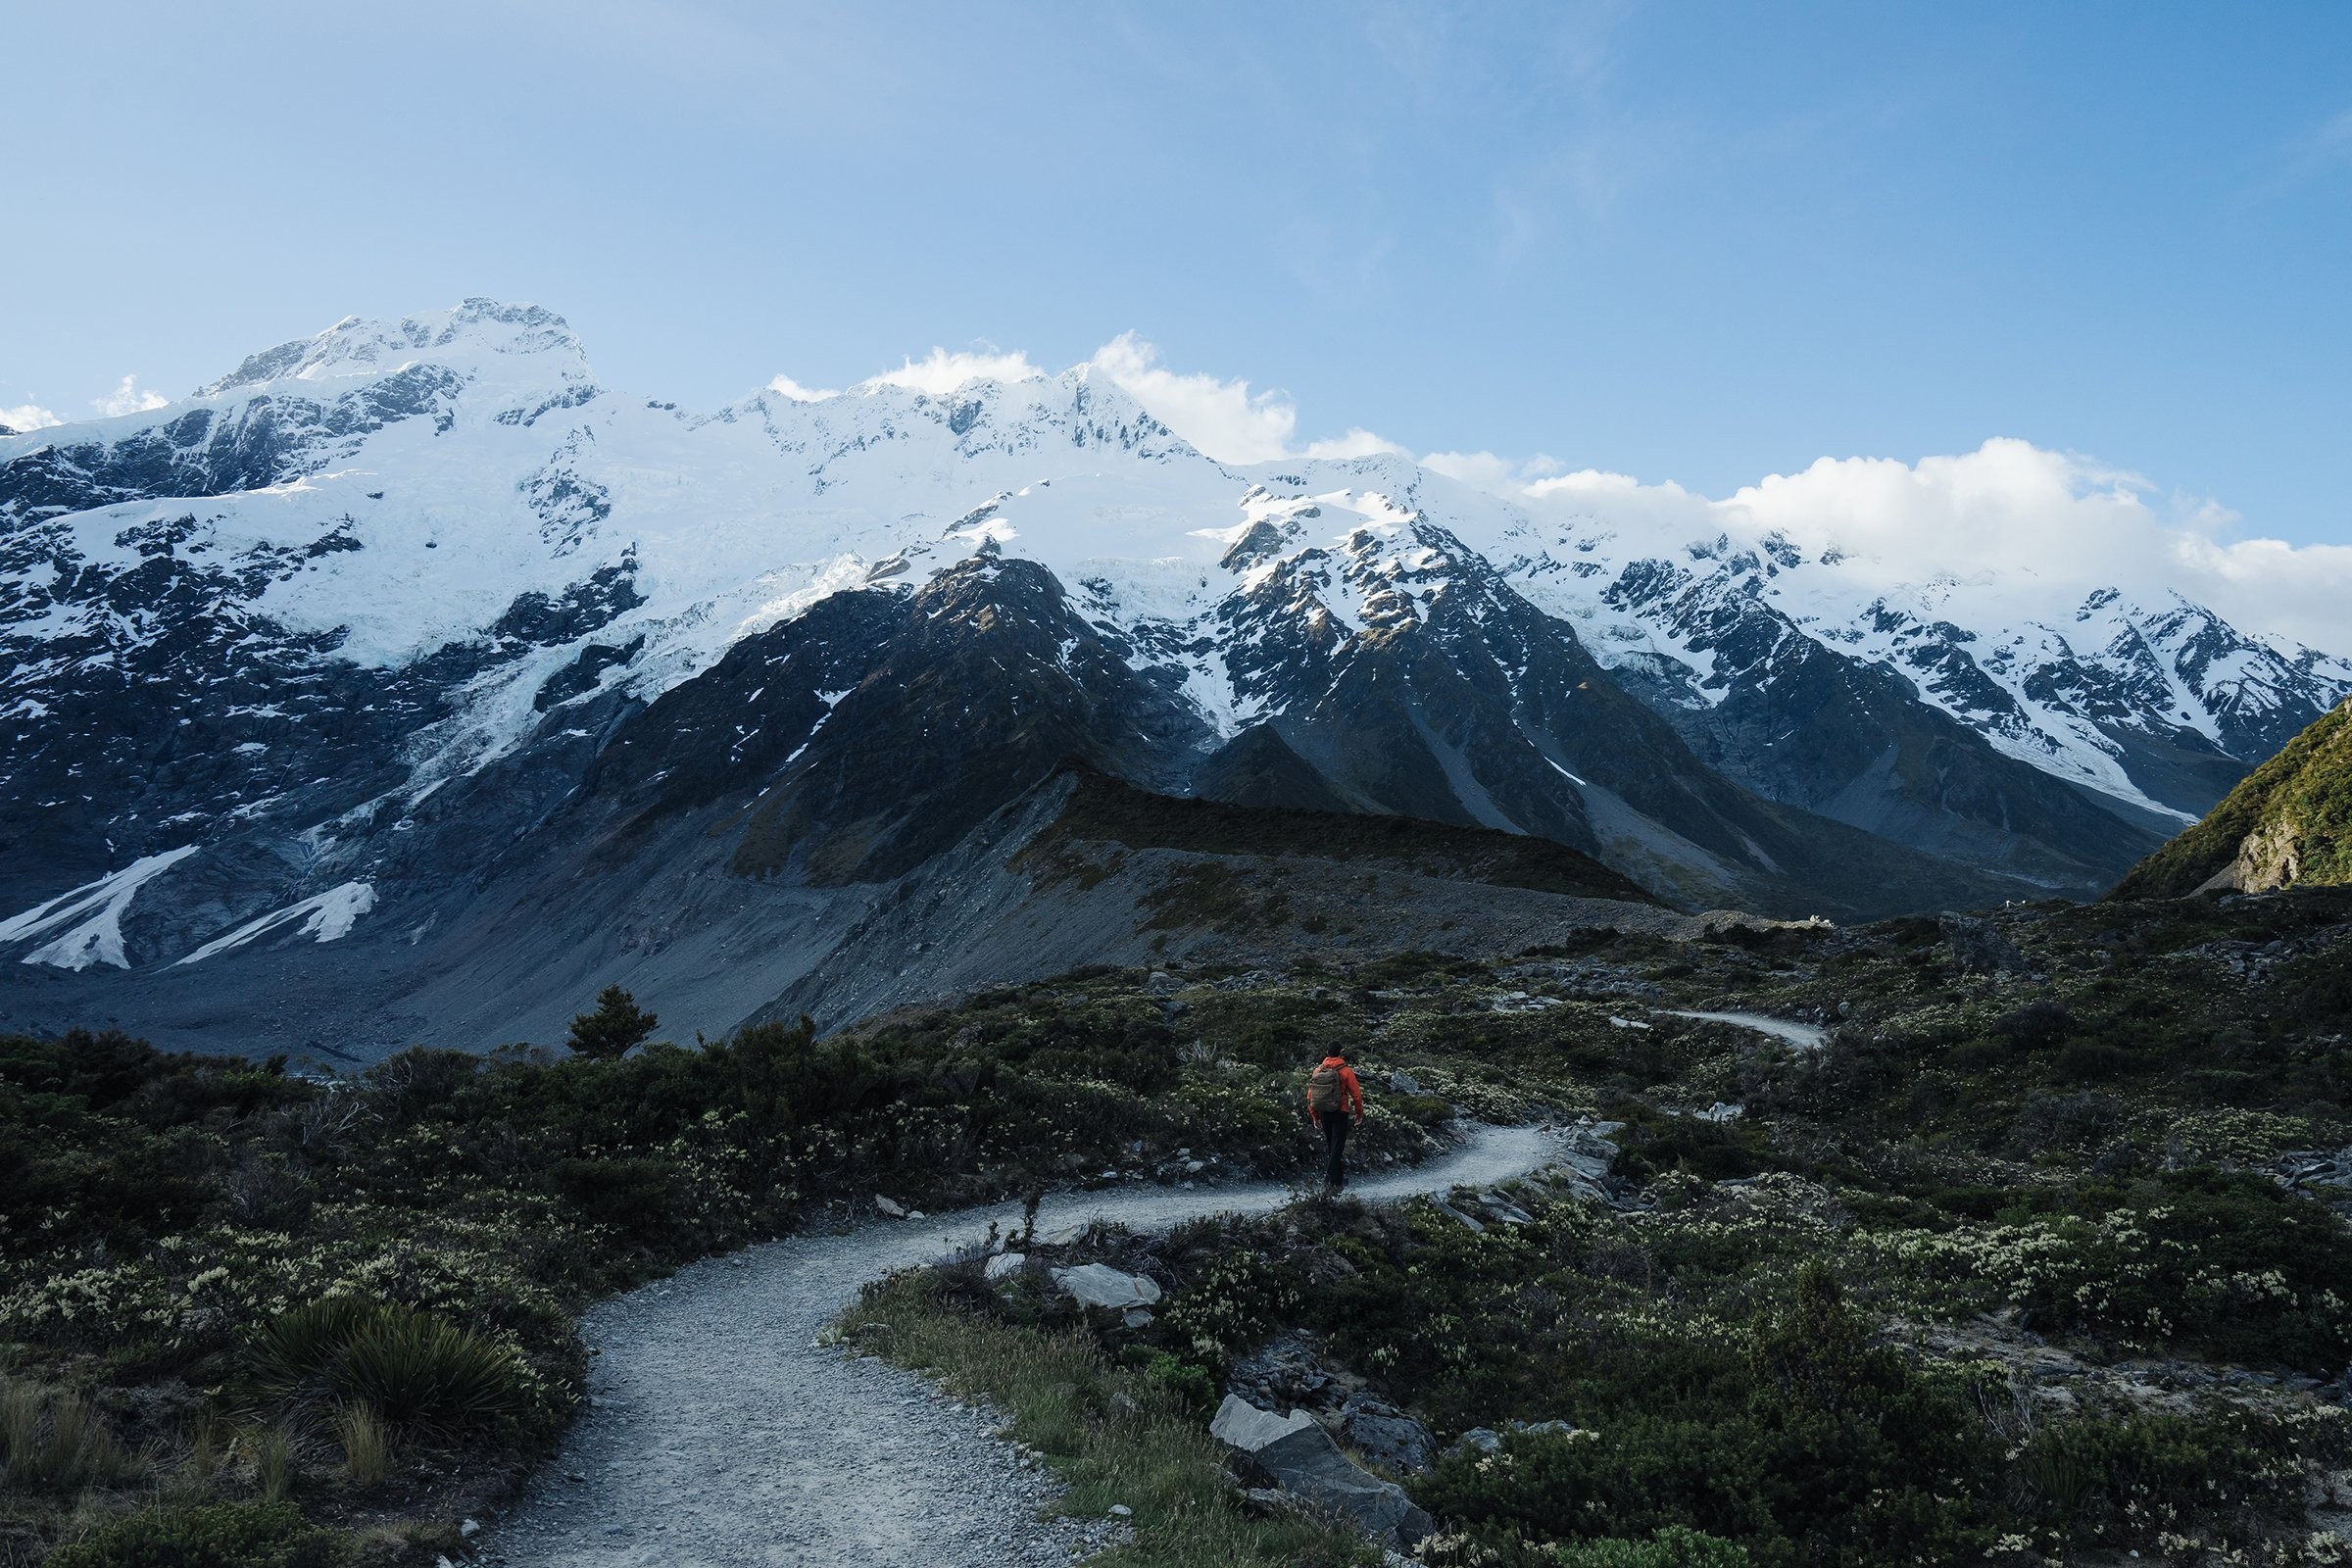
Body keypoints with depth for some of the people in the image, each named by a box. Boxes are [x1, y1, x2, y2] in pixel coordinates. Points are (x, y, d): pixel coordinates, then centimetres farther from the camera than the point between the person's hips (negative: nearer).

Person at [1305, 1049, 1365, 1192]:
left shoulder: (1318, 1070, 3)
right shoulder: (1346, 1071, -10)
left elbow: (1310, 1095, 7)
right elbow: (1356, 1094, -7)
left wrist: (1315, 1117, 16)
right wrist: (1359, 1113, 8)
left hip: (1323, 1114, 4)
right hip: (1340, 1113, -4)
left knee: (1329, 1147, 17)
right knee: (1337, 1148, -1)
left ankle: (1338, 1180, 25)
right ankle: (1331, 1183, -8)